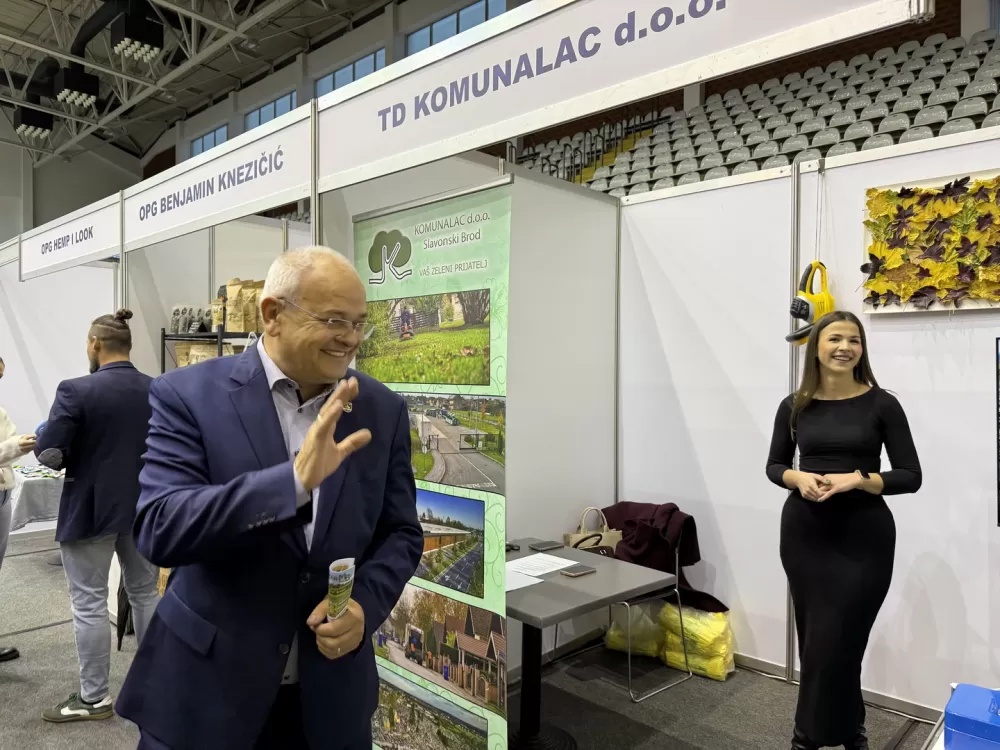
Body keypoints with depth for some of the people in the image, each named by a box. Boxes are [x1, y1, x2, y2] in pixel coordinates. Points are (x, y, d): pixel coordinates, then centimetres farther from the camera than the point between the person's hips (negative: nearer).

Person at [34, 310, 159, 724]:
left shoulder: (76, 390, -16)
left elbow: (49, 454, -16)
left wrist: (62, 446, 5)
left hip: (90, 511, -5)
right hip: (143, 508, 5)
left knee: (89, 603, 7)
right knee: (145, 593, 17)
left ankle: (94, 698, 17)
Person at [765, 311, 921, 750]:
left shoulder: (882, 405, -5)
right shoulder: (794, 406, 2)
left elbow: (911, 476, -4)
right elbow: (774, 466, 9)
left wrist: (856, 479, -19)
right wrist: (798, 478, -12)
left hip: (863, 536, -3)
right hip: (804, 532, 3)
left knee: (834, 642, 1)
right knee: (813, 639, 12)